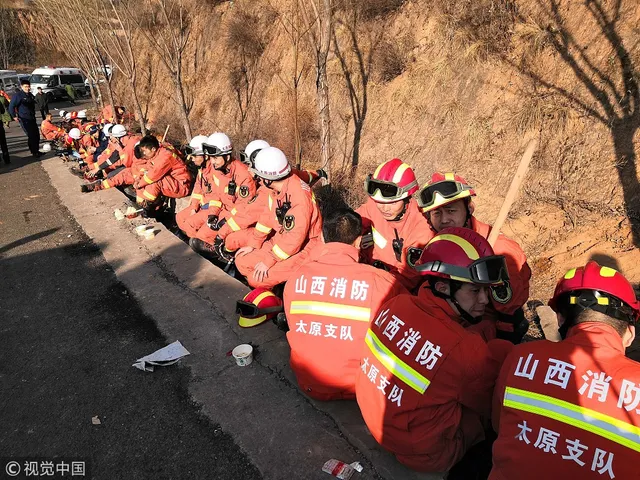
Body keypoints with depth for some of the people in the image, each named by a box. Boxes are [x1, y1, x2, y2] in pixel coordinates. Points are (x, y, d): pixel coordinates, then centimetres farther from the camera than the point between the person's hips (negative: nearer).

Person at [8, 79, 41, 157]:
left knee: (37, 135, 7)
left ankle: (36, 151, 20)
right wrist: (14, 116, -10)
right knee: (31, 136, -9)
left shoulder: (30, 95, 10)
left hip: (32, 118, 7)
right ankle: (34, 152, 1)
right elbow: (11, 106, -12)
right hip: (24, 119, -7)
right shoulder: (17, 95, -12)